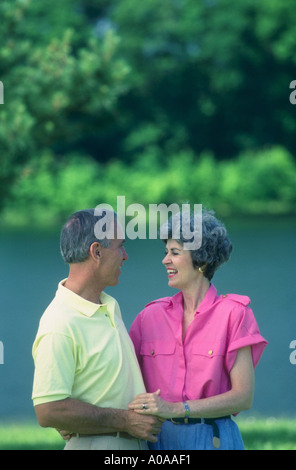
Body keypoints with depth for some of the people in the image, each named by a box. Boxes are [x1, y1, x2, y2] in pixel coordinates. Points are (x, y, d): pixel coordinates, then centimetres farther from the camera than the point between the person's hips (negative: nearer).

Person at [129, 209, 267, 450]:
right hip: (159, 439, 3)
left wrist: (175, 409, -20)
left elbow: (244, 396, -11)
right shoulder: (151, 316, 4)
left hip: (213, 439, -3)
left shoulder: (233, 313, -6)